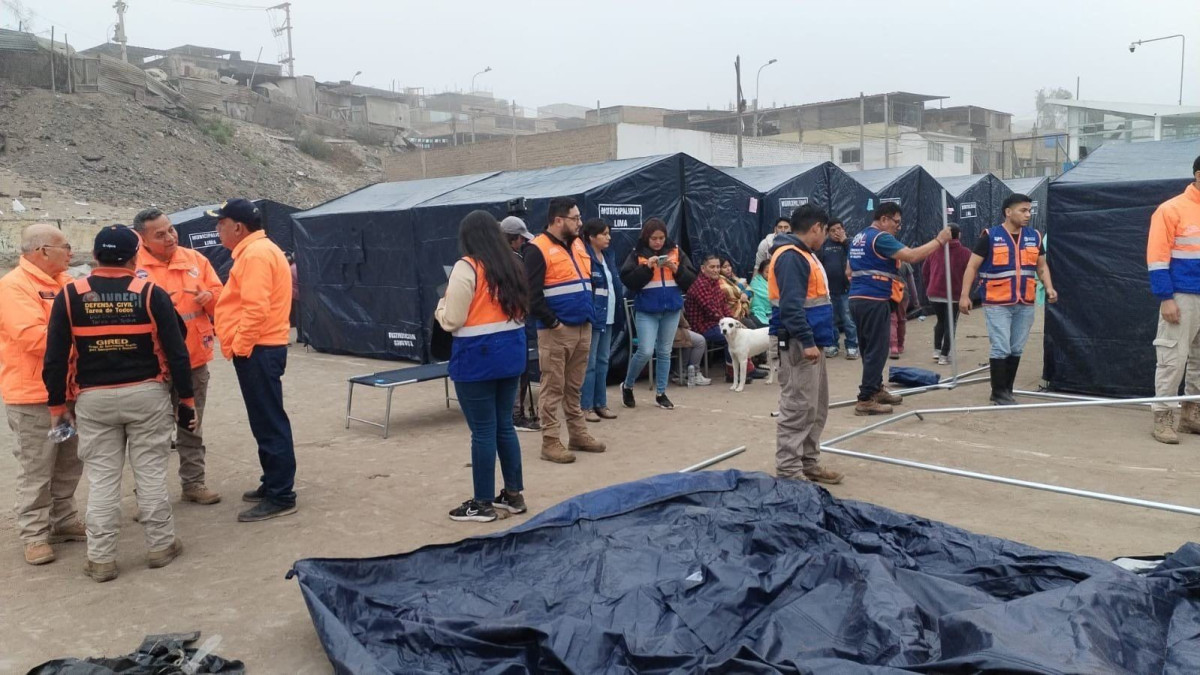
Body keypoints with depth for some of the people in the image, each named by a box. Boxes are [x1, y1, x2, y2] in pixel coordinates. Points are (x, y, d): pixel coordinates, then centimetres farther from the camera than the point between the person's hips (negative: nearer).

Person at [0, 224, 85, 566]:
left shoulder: (65, 282, 10)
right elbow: (33, 337, -25)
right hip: (33, 395, -8)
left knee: (68, 466, 16)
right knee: (36, 471, 2)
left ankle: (64, 521, 29)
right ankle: (35, 534, 12)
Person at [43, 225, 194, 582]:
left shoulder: (70, 295, -2)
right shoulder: (151, 294, -6)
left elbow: (55, 357, -1)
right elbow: (176, 351, -6)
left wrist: (57, 405, 9)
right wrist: (186, 398, 3)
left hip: (94, 400, 1)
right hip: (147, 394, -1)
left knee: (101, 479, 8)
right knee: (151, 473, 9)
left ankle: (101, 559, 13)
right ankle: (161, 546, 19)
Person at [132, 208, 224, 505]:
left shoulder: (195, 259, 4)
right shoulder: (133, 266, -9)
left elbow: (219, 295, 9)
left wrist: (210, 297, -12)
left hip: (194, 358, 4)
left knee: (192, 426, 15)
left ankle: (193, 483, 27)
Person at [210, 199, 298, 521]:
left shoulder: (255, 254, -16)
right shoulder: (256, 250, 18)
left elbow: (256, 308, -24)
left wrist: (239, 347, -18)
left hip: (257, 350, -11)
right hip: (259, 348, 11)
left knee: (269, 423, -7)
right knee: (266, 422, 16)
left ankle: (281, 497, -2)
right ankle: (273, 484, 25)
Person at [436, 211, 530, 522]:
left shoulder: (466, 268, -14)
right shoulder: (513, 266, 9)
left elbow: (451, 321, -14)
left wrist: (441, 306, 6)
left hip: (477, 358, -7)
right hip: (510, 354, 7)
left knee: (483, 431, 0)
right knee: (504, 425, 16)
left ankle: (483, 503, 10)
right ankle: (514, 494, 23)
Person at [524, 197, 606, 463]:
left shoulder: (577, 246, 14)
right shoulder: (539, 250, -11)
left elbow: (588, 281, 23)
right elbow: (532, 295, -17)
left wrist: (589, 314, 13)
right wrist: (553, 322, -15)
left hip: (583, 329, 8)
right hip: (556, 332, -7)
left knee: (575, 387, 15)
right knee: (553, 388, -2)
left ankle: (578, 434, 24)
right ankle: (550, 442, 3)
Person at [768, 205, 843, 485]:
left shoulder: (804, 255, 18)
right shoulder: (791, 257, -16)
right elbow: (791, 305, -25)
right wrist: (806, 341, -28)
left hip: (811, 341, 11)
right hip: (798, 344, -11)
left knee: (817, 407, 16)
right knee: (798, 408, -9)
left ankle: (809, 463, 25)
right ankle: (788, 472, -4)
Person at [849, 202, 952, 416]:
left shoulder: (858, 238, 17)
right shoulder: (881, 238, -12)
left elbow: (850, 271, 24)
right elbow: (912, 256, -20)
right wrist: (939, 240, -12)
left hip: (857, 299, 10)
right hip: (874, 301, -10)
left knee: (869, 348, 18)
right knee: (876, 350, -6)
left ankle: (876, 389, 29)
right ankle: (866, 400, -6)